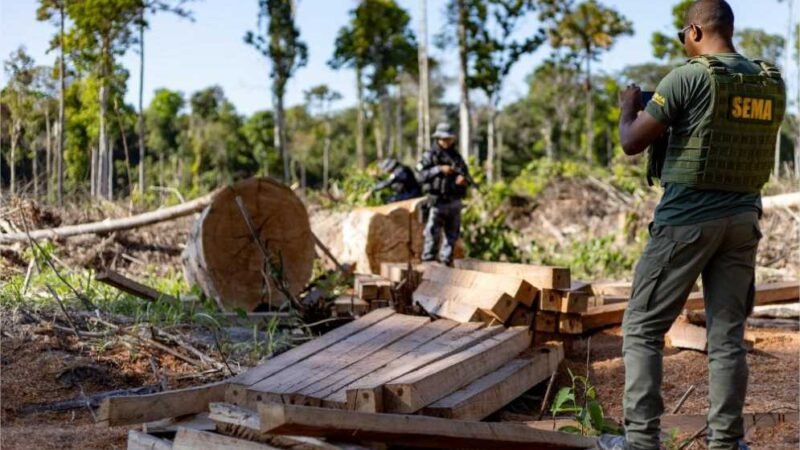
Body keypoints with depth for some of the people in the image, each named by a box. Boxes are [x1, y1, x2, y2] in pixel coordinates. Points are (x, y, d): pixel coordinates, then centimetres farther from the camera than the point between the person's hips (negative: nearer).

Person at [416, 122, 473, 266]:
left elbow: (467, 176, 13)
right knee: (433, 232, -8)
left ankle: (446, 261, 17)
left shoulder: (456, 156, 13)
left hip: (455, 201, 5)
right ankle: (428, 260, -3)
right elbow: (422, 175, -11)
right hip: (438, 201, -5)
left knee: (452, 234, 8)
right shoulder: (429, 156, 0)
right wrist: (440, 169, -19)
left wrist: (464, 179, -11)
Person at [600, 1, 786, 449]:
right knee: (728, 334, 10)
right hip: (743, 218, 6)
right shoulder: (773, 83, 7)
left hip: (688, 218, -6)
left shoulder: (690, 77, -11)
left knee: (643, 328, 4)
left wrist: (628, 107, 12)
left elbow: (632, 142, -8)